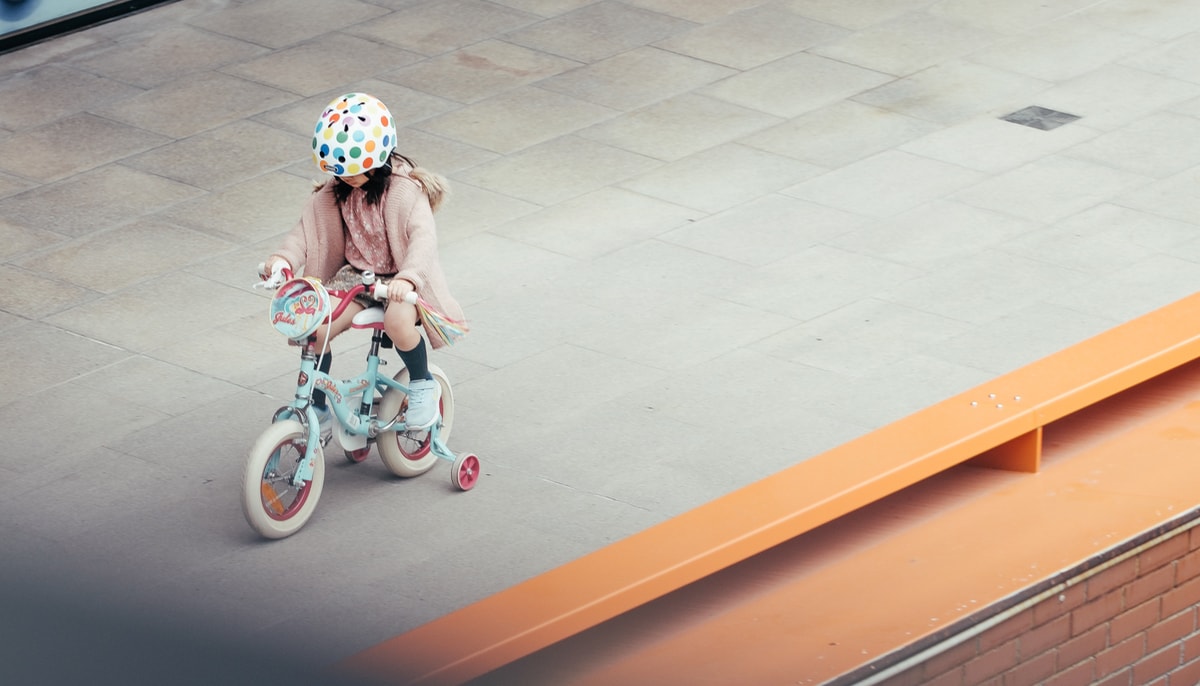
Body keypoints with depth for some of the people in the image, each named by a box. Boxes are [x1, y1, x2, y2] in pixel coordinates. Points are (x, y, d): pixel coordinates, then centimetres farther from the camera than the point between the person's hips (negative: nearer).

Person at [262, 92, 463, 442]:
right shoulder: (336, 190, 0)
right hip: (354, 274, 5)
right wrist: (284, 258, -23)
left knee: (397, 320, -37)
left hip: (399, 281, -5)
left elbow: (423, 236, -32)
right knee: (315, 328, -19)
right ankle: (318, 410, 0)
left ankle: (423, 384, -7)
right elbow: (309, 227, -2)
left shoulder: (404, 190, -19)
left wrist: (407, 278, -51)